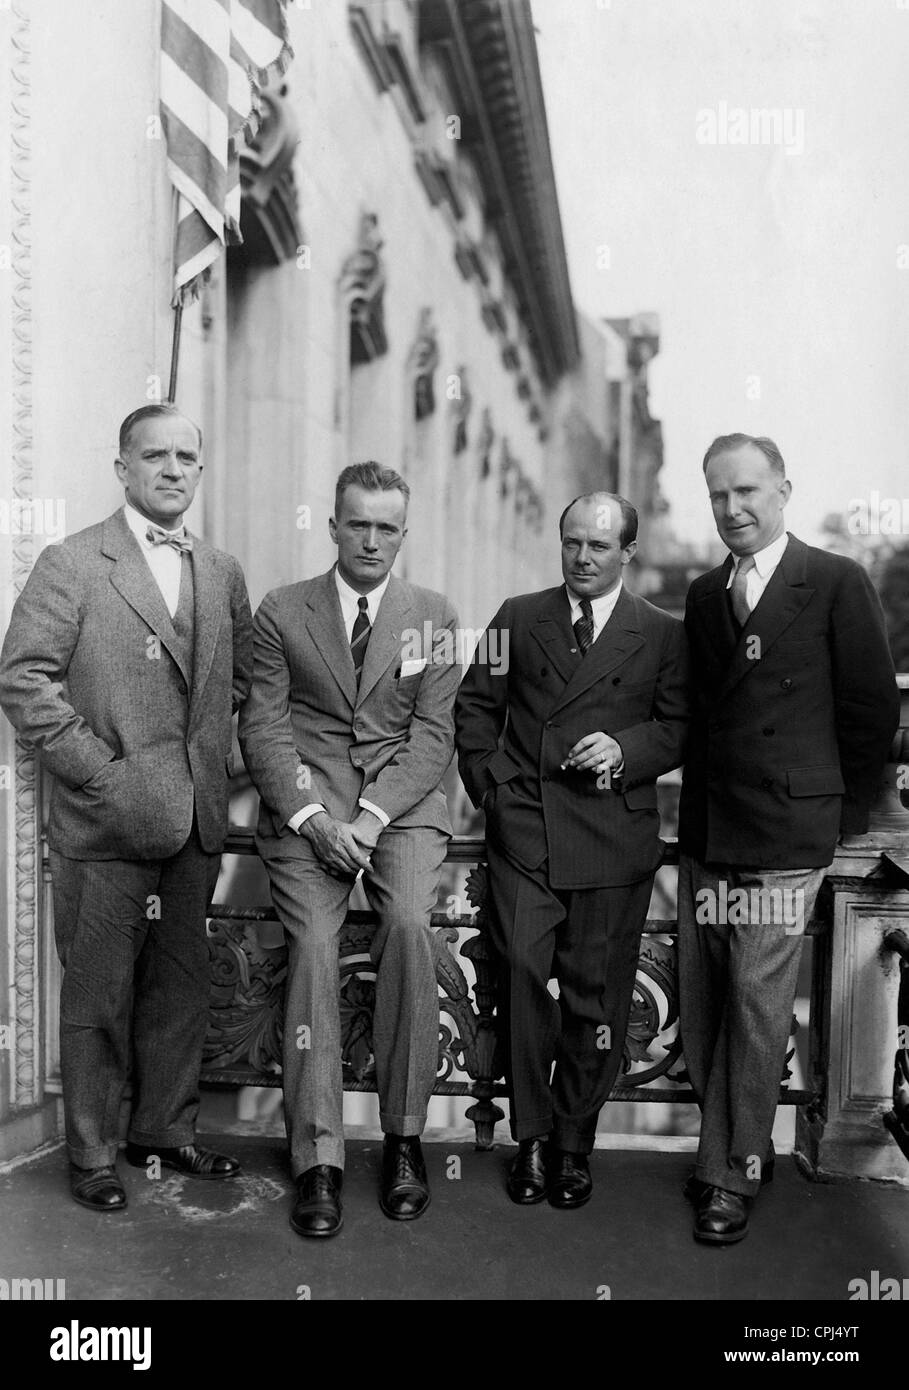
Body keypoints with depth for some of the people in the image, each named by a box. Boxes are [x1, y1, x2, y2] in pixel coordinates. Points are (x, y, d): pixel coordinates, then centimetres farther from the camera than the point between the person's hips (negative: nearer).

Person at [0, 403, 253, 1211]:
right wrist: (100, 771, -14)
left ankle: (167, 1129, 32)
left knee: (181, 985, 15)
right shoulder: (70, 566, -6)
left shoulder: (222, 574, 11)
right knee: (98, 995, 7)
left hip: (195, 821, 5)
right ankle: (92, 1154, 23)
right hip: (103, 824, -5)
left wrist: (211, 757, 6)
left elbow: (241, 675, 19)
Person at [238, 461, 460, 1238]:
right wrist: (311, 816, -12)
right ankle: (318, 1159, -11)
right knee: (313, 944, -19)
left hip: (402, 802, 0)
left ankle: (405, 1135, -10)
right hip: (306, 802, 0)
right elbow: (263, 729, 3)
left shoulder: (433, 616, 11)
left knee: (410, 922, -25)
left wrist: (373, 815, -12)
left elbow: (432, 734, 3)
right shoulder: (281, 614, 9)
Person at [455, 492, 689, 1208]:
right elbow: (475, 706, 14)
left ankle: (574, 1142, 19)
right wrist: (491, 781, 2)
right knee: (524, 972, -8)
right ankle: (532, 1136, 8)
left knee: (595, 991, 3)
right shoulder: (518, 617, 13)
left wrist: (625, 748, -12)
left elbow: (679, 727, 6)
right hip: (522, 832, 1)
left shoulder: (664, 634, 9)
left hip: (613, 836, 0)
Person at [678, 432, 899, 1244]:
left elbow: (873, 711, -3)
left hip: (785, 839, -5)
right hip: (705, 834, 6)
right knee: (703, 1007, 11)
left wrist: (843, 813, 0)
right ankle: (733, 1149, 29)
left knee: (757, 1004, -1)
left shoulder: (837, 584, -5)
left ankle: (734, 1175, 15)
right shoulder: (705, 595, 12)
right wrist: (704, 798, 9)